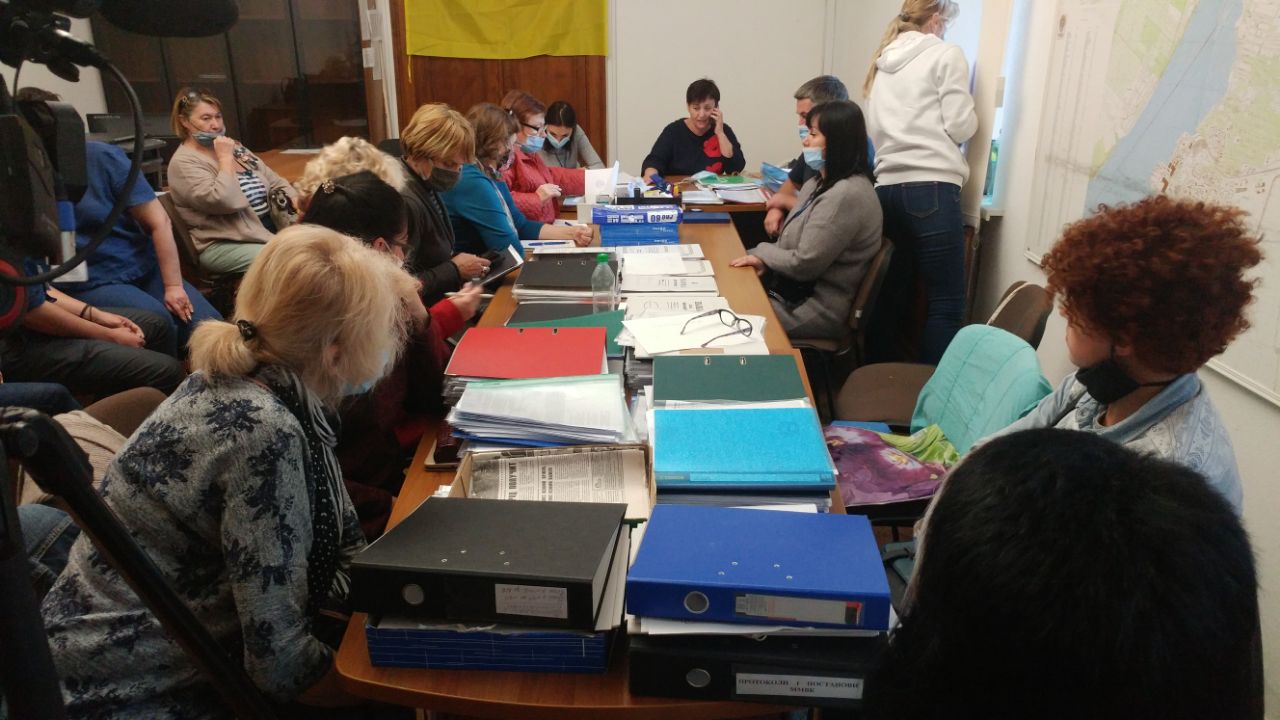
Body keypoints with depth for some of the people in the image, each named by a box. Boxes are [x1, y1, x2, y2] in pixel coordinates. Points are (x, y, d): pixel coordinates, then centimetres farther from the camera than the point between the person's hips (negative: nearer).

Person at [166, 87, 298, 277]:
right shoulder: (184, 162, -8)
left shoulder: (231, 146, 16)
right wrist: (225, 158, -14)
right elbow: (225, 201, -24)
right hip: (224, 244, -8)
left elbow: (274, 182, 18)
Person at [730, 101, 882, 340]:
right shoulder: (821, 183, 10)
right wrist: (763, 261, -6)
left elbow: (804, 264, -23)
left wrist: (763, 252, -6)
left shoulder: (847, 195, -22)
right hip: (794, 291, 9)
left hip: (820, 310, -9)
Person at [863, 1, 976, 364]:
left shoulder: (882, 63, 20)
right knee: (946, 302, -4)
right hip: (931, 188, -7)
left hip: (888, 187, 7)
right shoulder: (946, 55, 1)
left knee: (895, 291, 14)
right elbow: (960, 127, -4)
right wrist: (970, 114, 16)